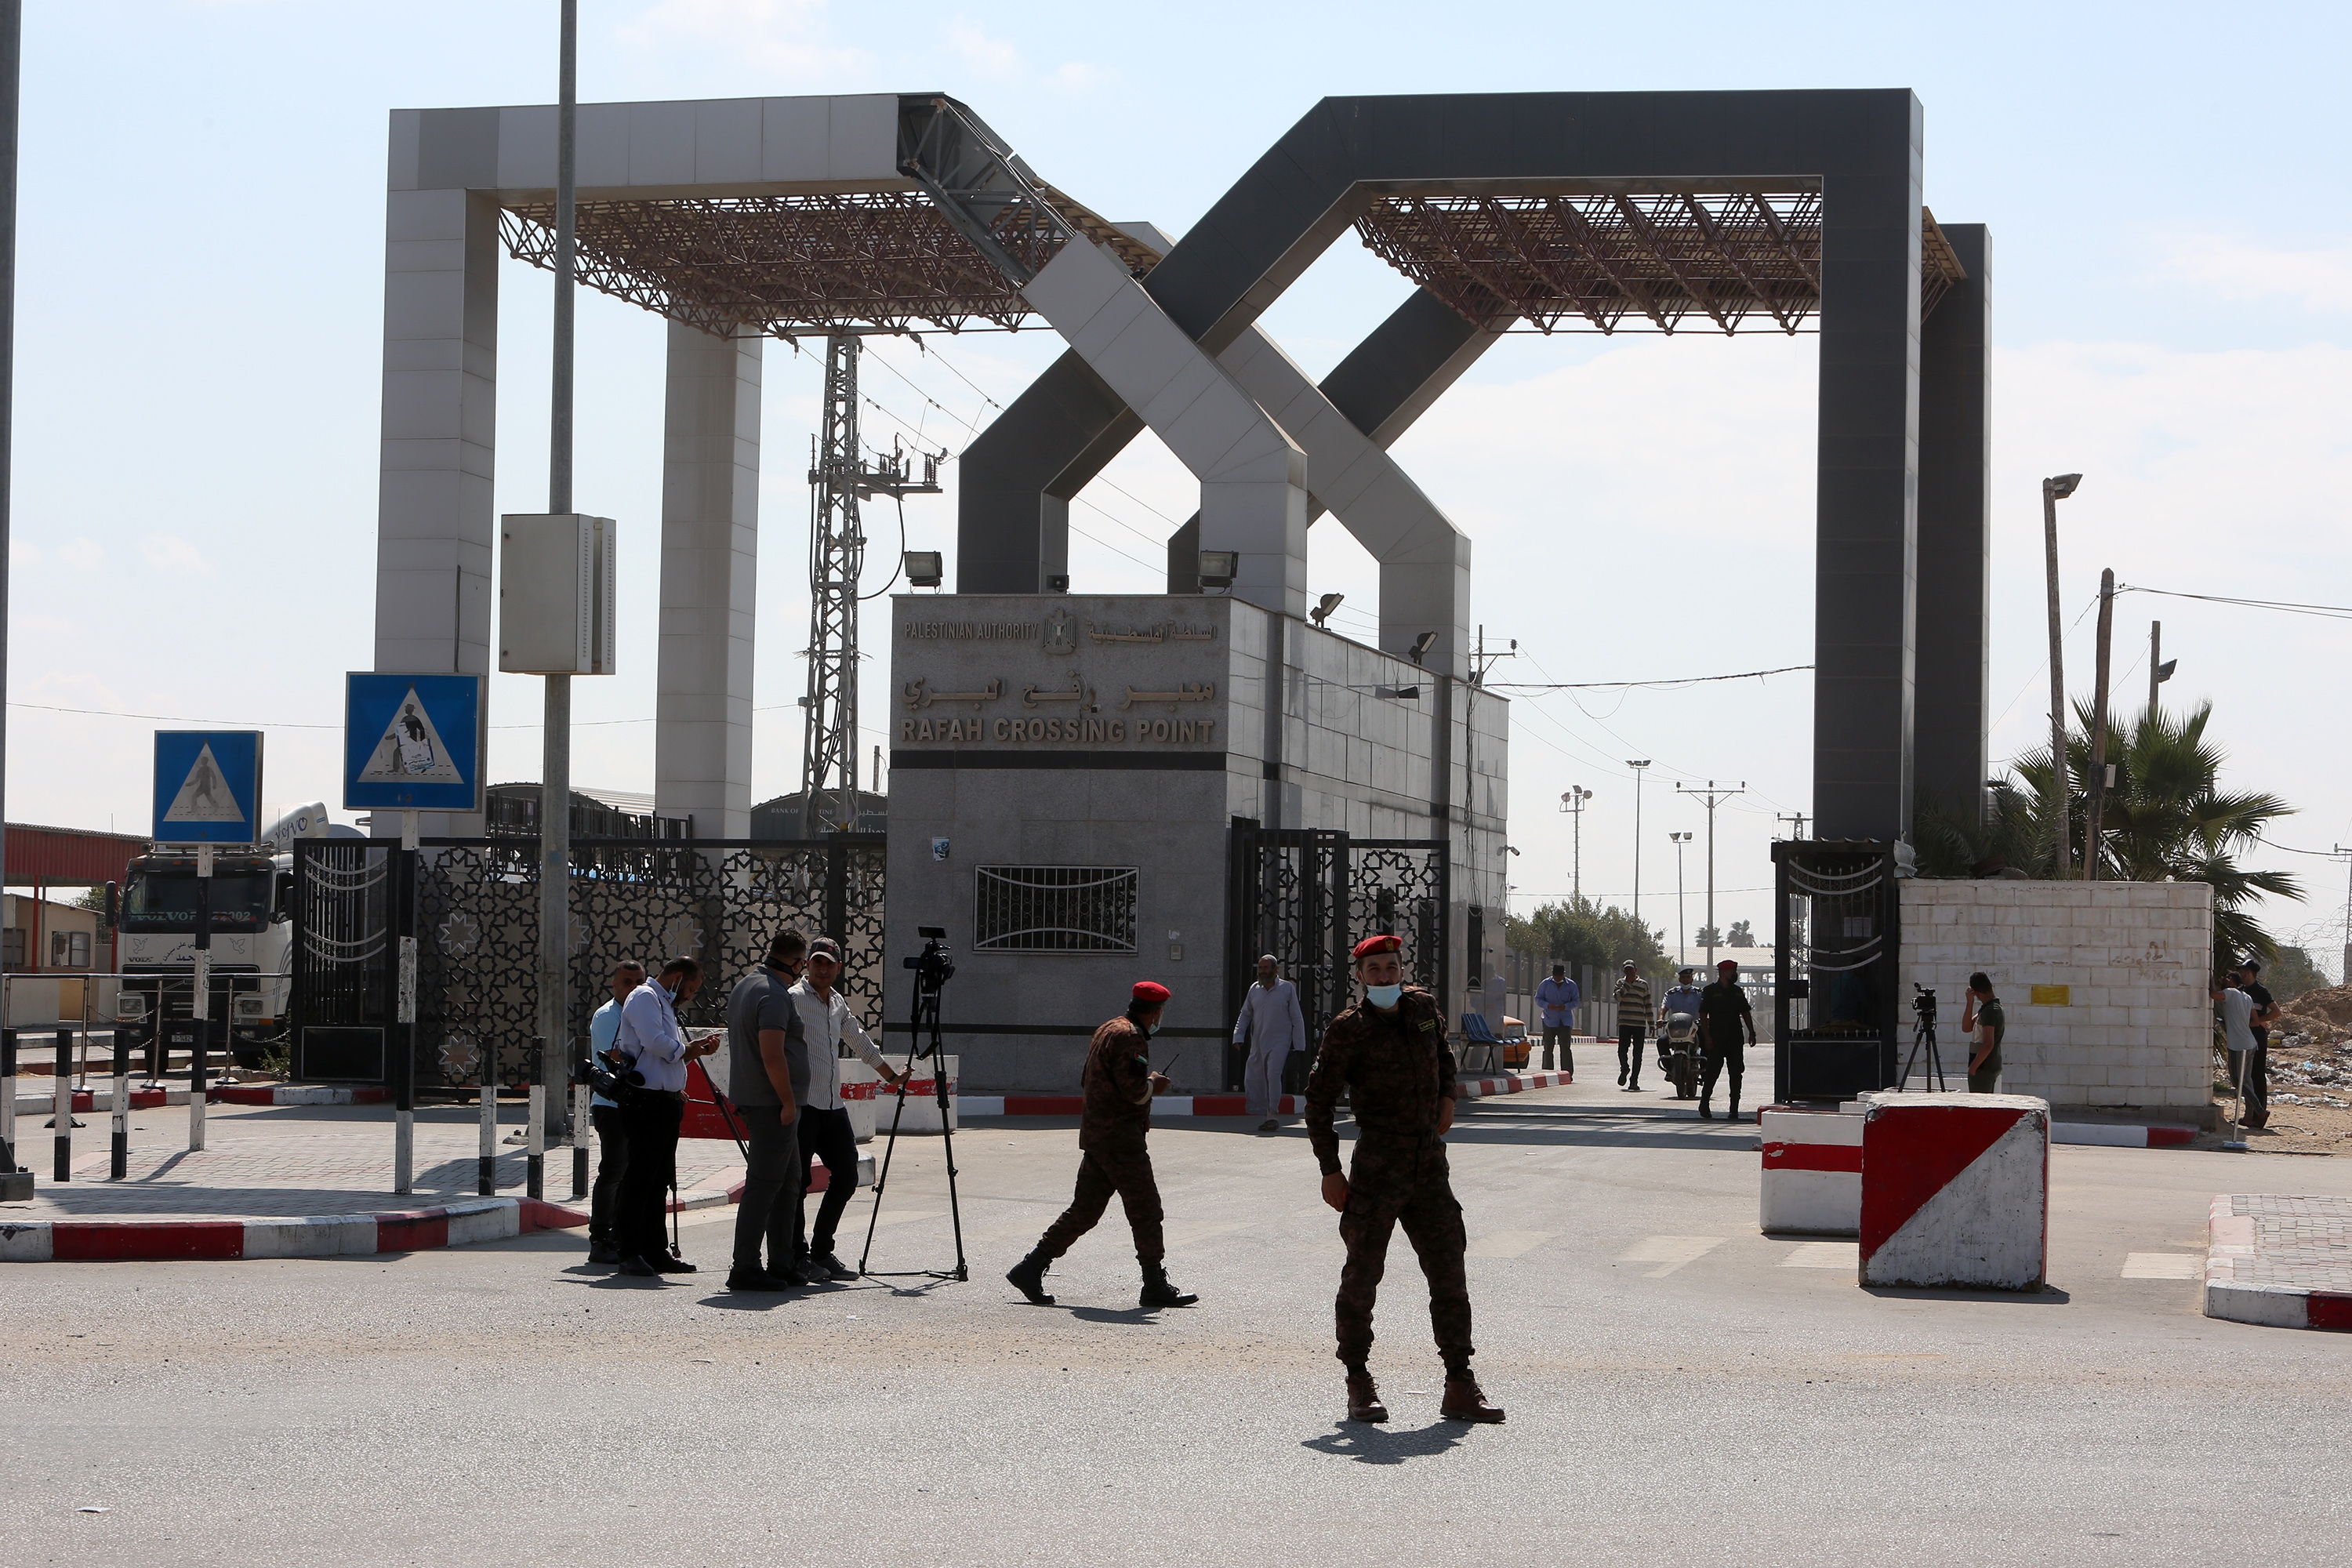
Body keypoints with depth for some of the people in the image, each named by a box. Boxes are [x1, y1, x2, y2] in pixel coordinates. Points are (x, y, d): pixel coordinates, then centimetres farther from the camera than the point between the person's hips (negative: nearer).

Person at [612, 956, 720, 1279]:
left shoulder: (664, 1005, 24)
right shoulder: (644, 998, -7)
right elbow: (655, 1043, -19)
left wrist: (694, 1051, 13)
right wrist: (687, 1051, -4)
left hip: (666, 1103, 10)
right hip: (646, 1103, -10)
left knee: (659, 1179, 11)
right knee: (640, 1177, -9)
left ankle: (654, 1250, 14)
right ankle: (631, 1252, -8)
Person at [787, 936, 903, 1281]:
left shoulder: (839, 1004, 17)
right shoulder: (794, 999, -7)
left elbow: (861, 1044, 31)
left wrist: (893, 1077, 38)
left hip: (833, 1107, 8)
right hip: (803, 1106, -8)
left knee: (846, 1177, 7)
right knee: (797, 1182, -5)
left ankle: (821, 1252, 16)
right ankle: (797, 1256, 4)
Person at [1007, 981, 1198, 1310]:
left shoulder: (1108, 1030, 17)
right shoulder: (1130, 1037, -15)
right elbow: (1134, 1088, -23)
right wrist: (1154, 1084, -4)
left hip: (1096, 1134, 10)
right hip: (1120, 1138, -10)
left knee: (1084, 1210, 11)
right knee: (1145, 1210, -3)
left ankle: (1030, 1269, 10)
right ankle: (1156, 1287, 1)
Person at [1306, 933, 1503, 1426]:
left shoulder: (1424, 1007, 8)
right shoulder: (1349, 1030, -7)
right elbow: (1319, 1099, -2)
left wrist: (1447, 1096, 13)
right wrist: (1330, 1171, -6)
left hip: (1430, 1168, 5)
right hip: (1376, 1172, -5)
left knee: (1449, 1275, 4)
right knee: (1362, 1277, -1)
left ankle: (1460, 1388, 9)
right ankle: (1359, 1386, 11)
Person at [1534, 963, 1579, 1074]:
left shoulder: (1571, 985, 4)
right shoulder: (1545, 984, 3)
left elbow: (1576, 1000, 7)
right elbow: (1538, 999, 6)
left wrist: (1566, 1006, -13)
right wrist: (1547, 1005, -15)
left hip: (1565, 1021, -1)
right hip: (1549, 1021, 1)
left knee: (1565, 1048, -6)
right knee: (1548, 1048, 3)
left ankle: (1567, 1074, -5)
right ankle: (1547, 1073, 10)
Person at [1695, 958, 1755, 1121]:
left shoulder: (1738, 992, 14)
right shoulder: (1710, 991, -2)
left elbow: (1746, 1013, 19)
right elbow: (1703, 1015, -5)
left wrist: (1751, 1033, 10)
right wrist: (1707, 1037, -12)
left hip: (1736, 1039, 5)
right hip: (1716, 1040, -5)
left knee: (1736, 1074, 1)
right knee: (1712, 1072, -4)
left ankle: (1734, 1109, 5)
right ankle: (1704, 1106, 11)